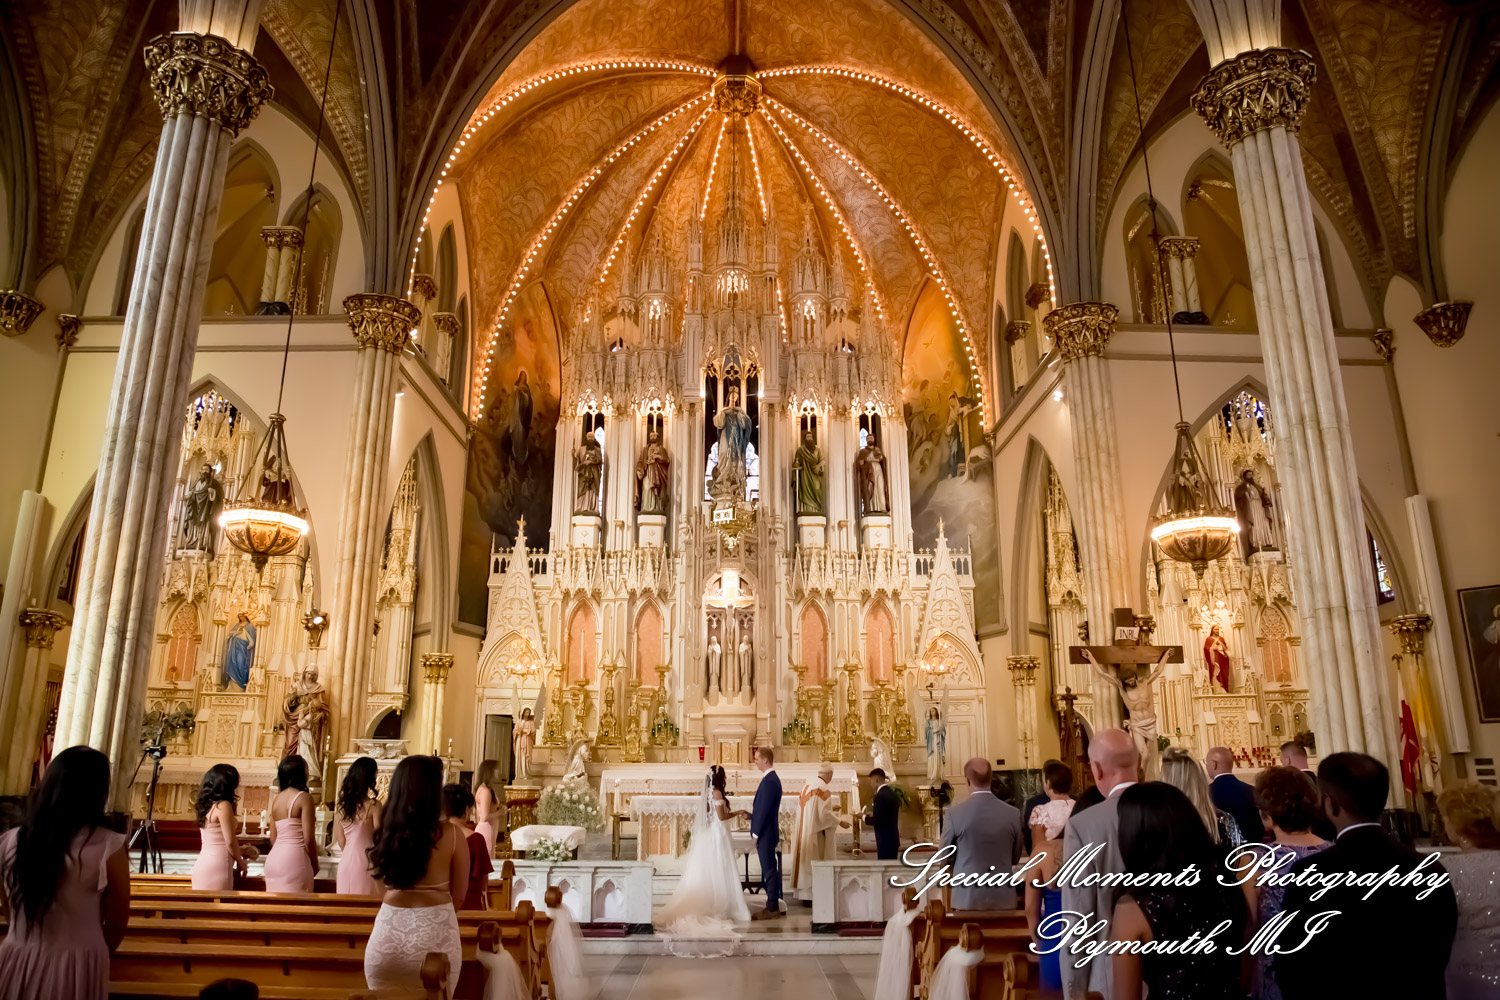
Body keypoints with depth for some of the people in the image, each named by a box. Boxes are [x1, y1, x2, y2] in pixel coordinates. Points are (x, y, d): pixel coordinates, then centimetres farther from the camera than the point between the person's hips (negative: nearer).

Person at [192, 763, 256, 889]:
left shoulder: (208, 806, 13)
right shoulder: (223, 806, -12)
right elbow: (230, 841, -12)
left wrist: (240, 850, 21)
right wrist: (240, 861, 2)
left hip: (203, 865, 9)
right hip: (216, 868, -9)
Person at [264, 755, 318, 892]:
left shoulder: (276, 800, 11)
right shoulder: (304, 797, -9)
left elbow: (273, 839, 15)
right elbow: (308, 839, -12)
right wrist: (315, 864, 1)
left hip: (274, 858, 7)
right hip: (294, 860, -7)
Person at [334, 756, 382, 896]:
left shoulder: (343, 804, 5)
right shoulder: (373, 805, -12)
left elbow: (341, 841, 10)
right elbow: (378, 838, -9)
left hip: (346, 862, 6)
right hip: (365, 861, -6)